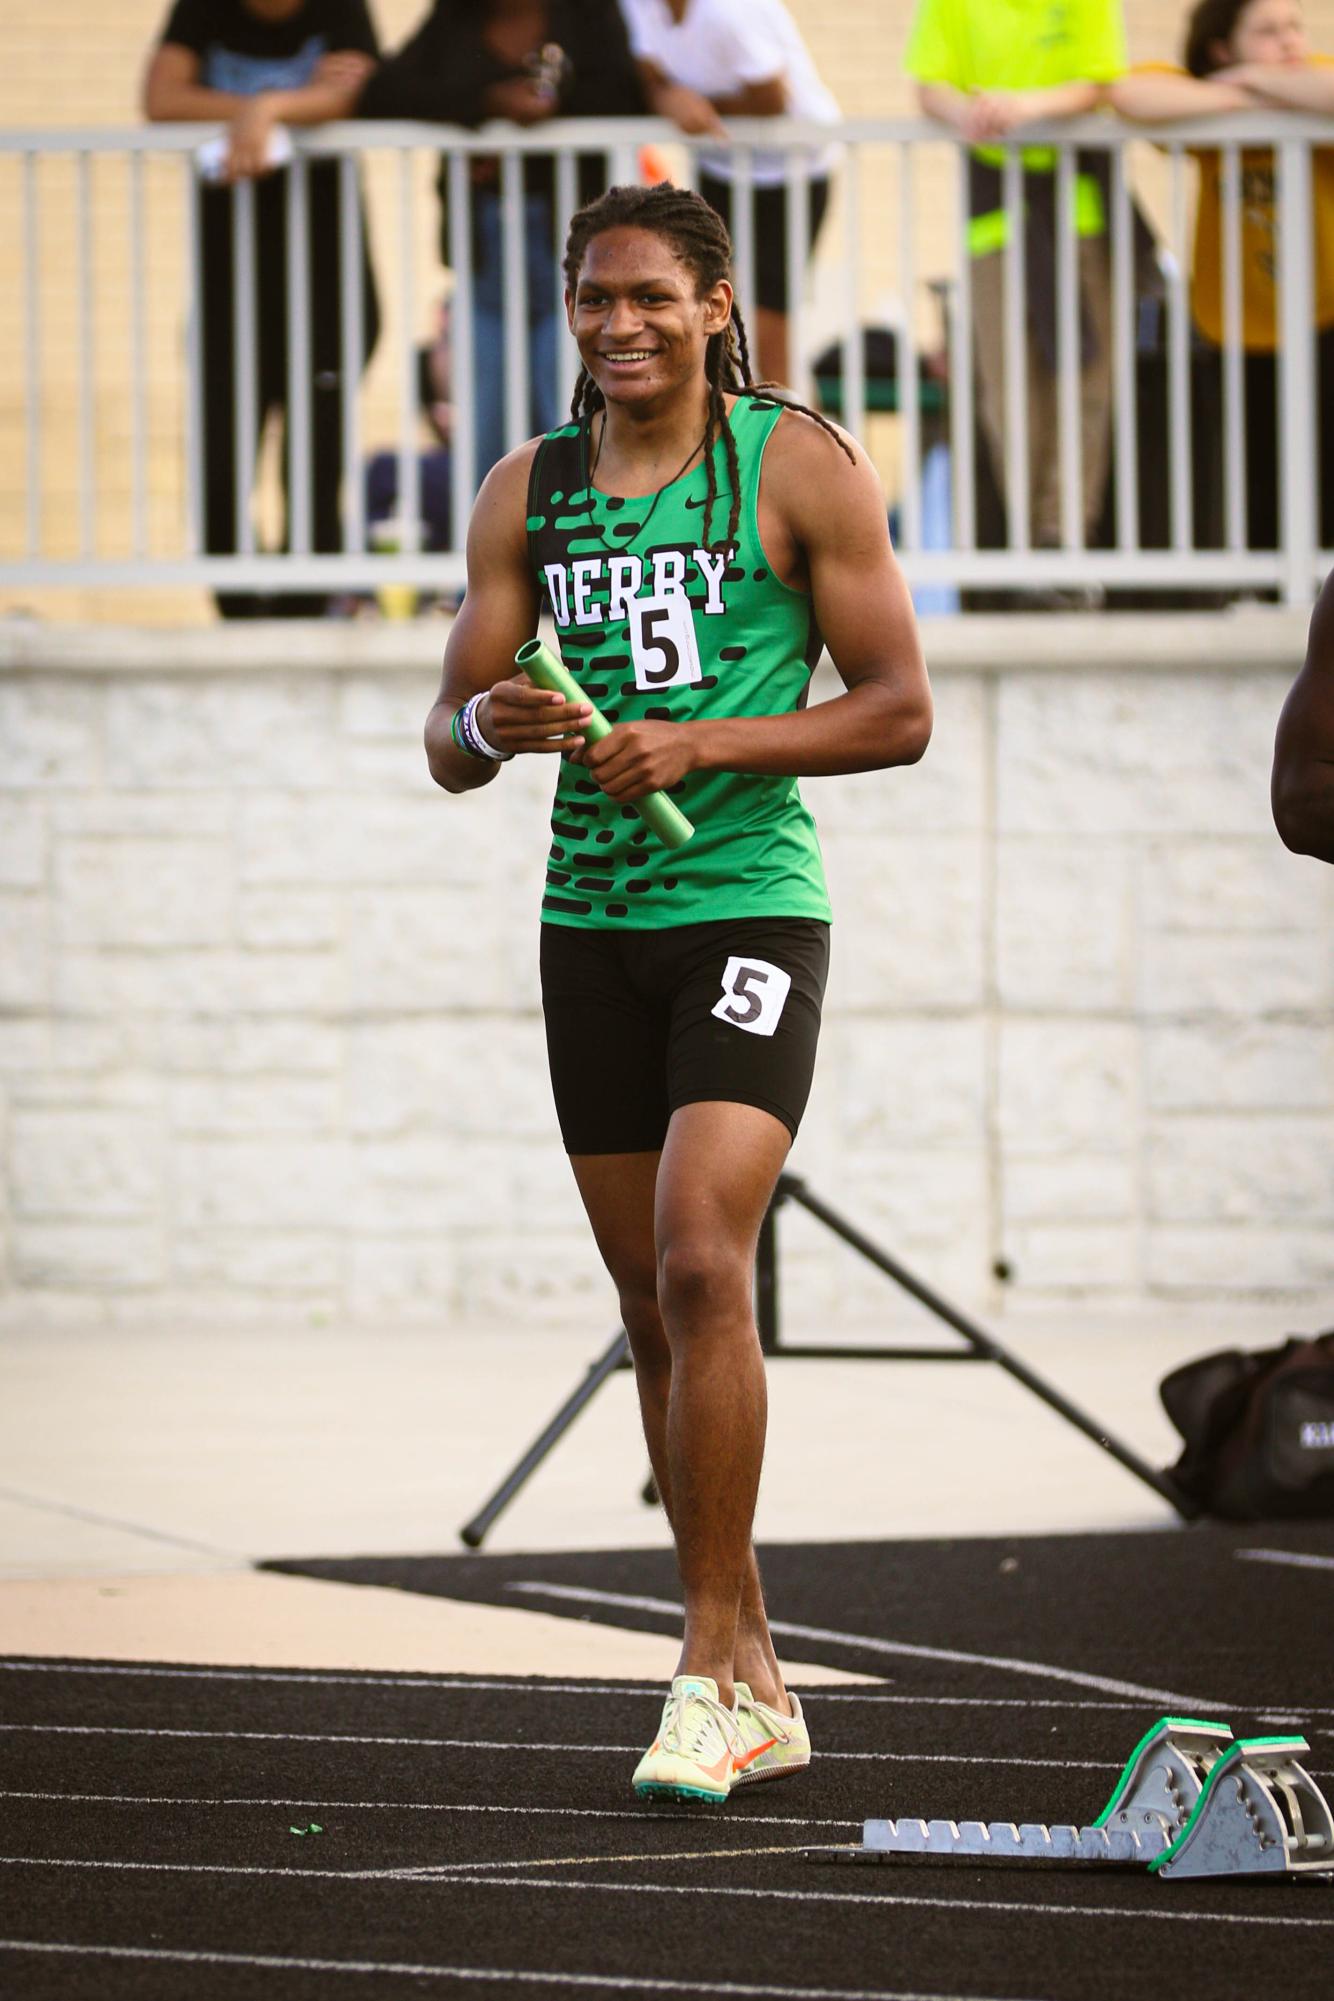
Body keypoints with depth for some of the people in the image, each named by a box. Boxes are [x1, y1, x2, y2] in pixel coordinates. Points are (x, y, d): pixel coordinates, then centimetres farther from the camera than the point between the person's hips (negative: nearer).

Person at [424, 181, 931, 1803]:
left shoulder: (800, 468, -2)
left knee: (702, 1268, -19)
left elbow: (899, 711, -5)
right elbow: (446, 745, 10)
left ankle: (709, 1676, -15)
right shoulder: (529, 492, 10)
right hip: (592, 921, 5)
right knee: (657, 1309, 8)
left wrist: (701, 746, -16)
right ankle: (755, 1680, 18)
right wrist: (488, 726, -14)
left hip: (749, 907, -5)